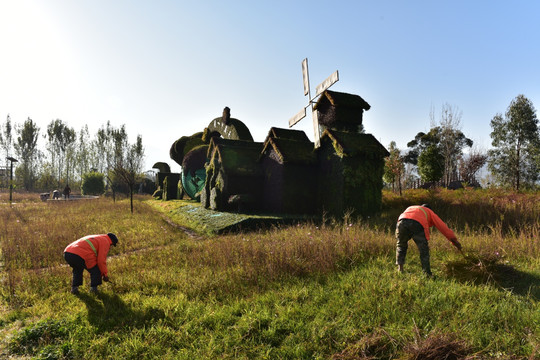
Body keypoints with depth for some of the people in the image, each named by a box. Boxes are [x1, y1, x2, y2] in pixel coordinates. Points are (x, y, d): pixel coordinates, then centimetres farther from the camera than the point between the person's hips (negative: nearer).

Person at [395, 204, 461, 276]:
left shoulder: (410, 208, 45)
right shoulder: (429, 212, 35)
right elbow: (442, 226, 30)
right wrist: (454, 241, 33)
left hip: (402, 222, 3)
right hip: (417, 225, -3)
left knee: (401, 246, 26)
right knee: (424, 250, 9)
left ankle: (400, 267, 14)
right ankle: (427, 273, 0)